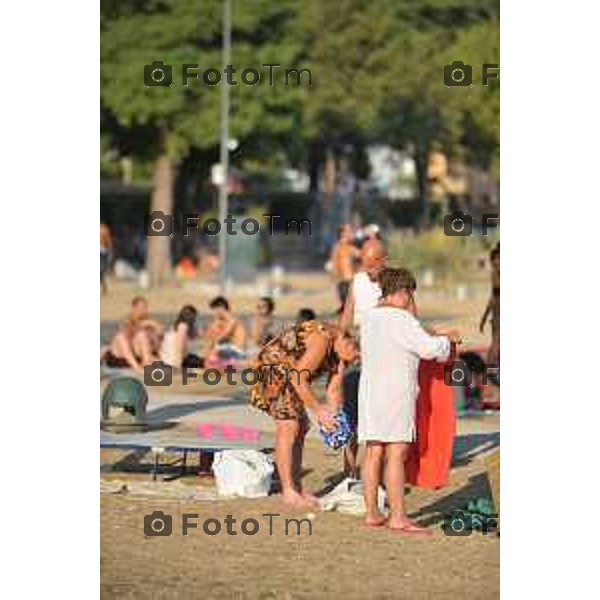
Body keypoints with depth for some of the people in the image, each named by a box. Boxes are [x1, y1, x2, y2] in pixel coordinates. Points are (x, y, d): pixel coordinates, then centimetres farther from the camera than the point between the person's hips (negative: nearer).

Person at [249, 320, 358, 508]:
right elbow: (297, 378, -29)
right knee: (288, 426, -16)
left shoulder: (338, 351, 0)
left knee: (301, 427, 11)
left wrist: (334, 416, -10)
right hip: (271, 369, -10)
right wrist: (318, 410, -25)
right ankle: (288, 492, -16)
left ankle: (296, 488, 15)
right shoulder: (322, 339, -29)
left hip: (288, 375, 10)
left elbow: (333, 390, 3)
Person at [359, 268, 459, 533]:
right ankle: (398, 516, -11)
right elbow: (429, 347, -15)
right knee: (396, 454, -9)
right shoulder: (400, 318, -12)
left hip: (370, 389, 9)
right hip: (395, 391, -9)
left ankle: (372, 513, 10)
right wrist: (444, 342, 6)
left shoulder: (370, 317, 14)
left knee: (373, 453, 8)